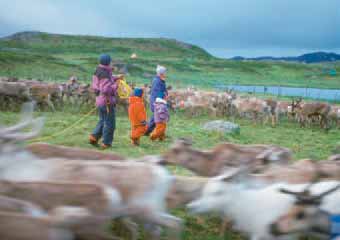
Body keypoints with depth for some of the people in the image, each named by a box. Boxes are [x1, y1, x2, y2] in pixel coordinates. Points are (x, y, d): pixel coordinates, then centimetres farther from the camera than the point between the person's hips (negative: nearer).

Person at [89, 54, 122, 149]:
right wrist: (116, 85, -16)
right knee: (109, 122, 2)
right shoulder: (105, 74, -21)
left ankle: (94, 137, 15)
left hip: (100, 100, 9)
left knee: (102, 121, 22)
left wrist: (115, 78, 14)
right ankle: (106, 143, 8)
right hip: (107, 101, -9)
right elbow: (106, 89, -28)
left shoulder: (98, 71, 7)